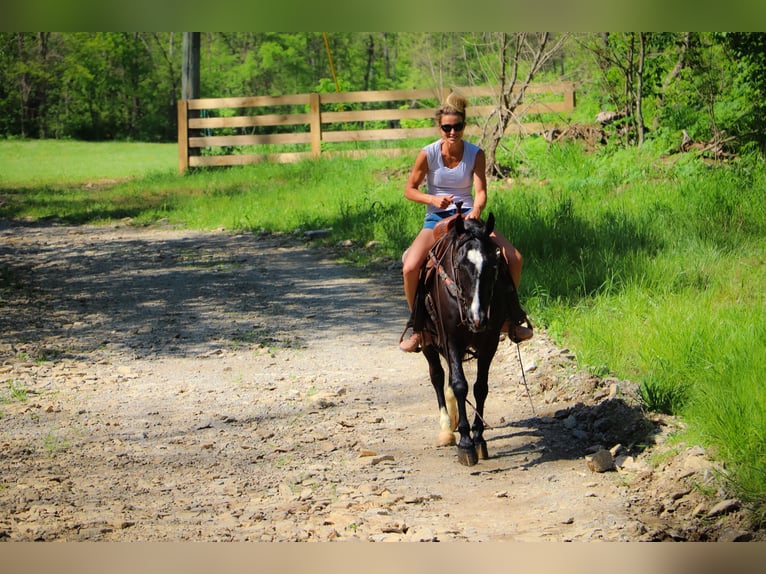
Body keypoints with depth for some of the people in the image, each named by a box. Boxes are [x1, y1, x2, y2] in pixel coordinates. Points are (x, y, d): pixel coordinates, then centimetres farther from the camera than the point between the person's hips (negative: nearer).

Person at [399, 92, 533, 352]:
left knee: (513, 258, -16)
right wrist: (433, 199, -20)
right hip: (437, 218, -2)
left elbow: (480, 191, -14)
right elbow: (409, 190, -1)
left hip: (469, 216, 2)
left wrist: (476, 210, -36)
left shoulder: (476, 154, -6)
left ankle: (506, 318, 6)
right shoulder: (428, 154, -9)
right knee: (410, 268, -27)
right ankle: (417, 327, -6)